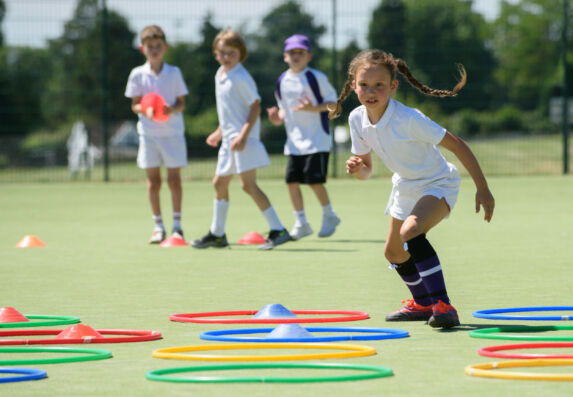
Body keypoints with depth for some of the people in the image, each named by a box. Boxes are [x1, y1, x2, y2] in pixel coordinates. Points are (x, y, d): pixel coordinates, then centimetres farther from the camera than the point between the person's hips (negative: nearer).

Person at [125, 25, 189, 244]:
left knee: (174, 178, 0)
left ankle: (177, 225, 10)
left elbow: (182, 102, 2)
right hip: (148, 133, 1)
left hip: (173, 132, 0)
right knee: (153, 180, 2)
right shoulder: (137, 74, 1)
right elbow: (134, 104, 3)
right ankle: (158, 226, 11)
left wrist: (172, 109, -19)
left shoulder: (174, 73, 1)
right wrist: (145, 109, -19)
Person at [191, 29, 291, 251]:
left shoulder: (241, 78, -15)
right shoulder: (220, 75, 13)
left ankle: (278, 231, -14)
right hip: (229, 140, 10)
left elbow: (255, 106, -17)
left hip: (244, 140, -10)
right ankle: (217, 234, 28)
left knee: (248, 184, -15)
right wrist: (220, 132, 25)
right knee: (220, 183, 16)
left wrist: (243, 135, -24)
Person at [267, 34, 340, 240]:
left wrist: (314, 108, -22)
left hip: (317, 139, -6)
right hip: (294, 141, 6)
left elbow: (332, 100, -6)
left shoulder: (316, 77, -7)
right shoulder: (282, 82, 9)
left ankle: (329, 216, 11)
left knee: (314, 180, -11)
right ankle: (301, 223, 12)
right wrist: (279, 117, -1)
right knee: (292, 180, 0)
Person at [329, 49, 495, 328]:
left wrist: (482, 188, -24)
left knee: (410, 232, -34)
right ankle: (422, 304, 47)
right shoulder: (357, 120, -13)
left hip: (438, 183, -8)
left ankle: (443, 306, -31)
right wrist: (357, 168, -25)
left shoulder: (409, 119, -32)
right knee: (394, 252, 19)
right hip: (406, 187, 8)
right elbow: (366, 170, 1)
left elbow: (456, 145, -25)